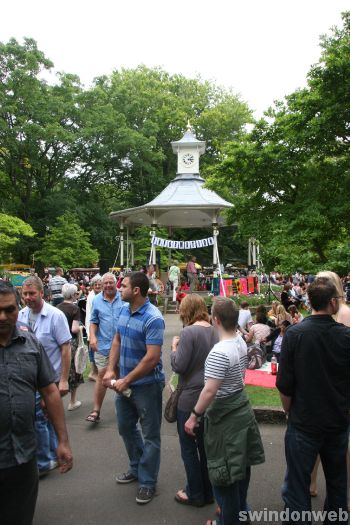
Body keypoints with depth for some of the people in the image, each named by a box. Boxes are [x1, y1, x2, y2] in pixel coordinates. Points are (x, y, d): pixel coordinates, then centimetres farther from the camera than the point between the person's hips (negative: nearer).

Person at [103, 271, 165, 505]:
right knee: (126, 427, 23)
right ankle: (137, 468, 44)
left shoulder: (153, 318, -25)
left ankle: (148, 482, 27)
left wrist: (126, 380, -21)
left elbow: (152, 357, -27)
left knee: (150, 435, 9)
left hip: (146, 385, -8)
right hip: (124, 382, 8)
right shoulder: (124, 311, 0)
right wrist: (111, 370, -1)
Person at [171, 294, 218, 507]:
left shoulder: (189, 332, -20)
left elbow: (178, 366, -20)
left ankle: (195, 494, 23)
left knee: (189, 447, 11)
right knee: (205, 445, 20)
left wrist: (174, 348, -3)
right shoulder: (215, 331, 1)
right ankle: (208, 491, 32)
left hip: (191, 398, -7)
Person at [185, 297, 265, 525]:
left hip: (225, 416, -9)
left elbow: (210, 391, -28)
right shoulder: (241, 342, -2)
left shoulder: (219, 352, -28)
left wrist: (194, 416, -19)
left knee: (223, 470, 9)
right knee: (240, 462, 23)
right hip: (242, 408, 9)